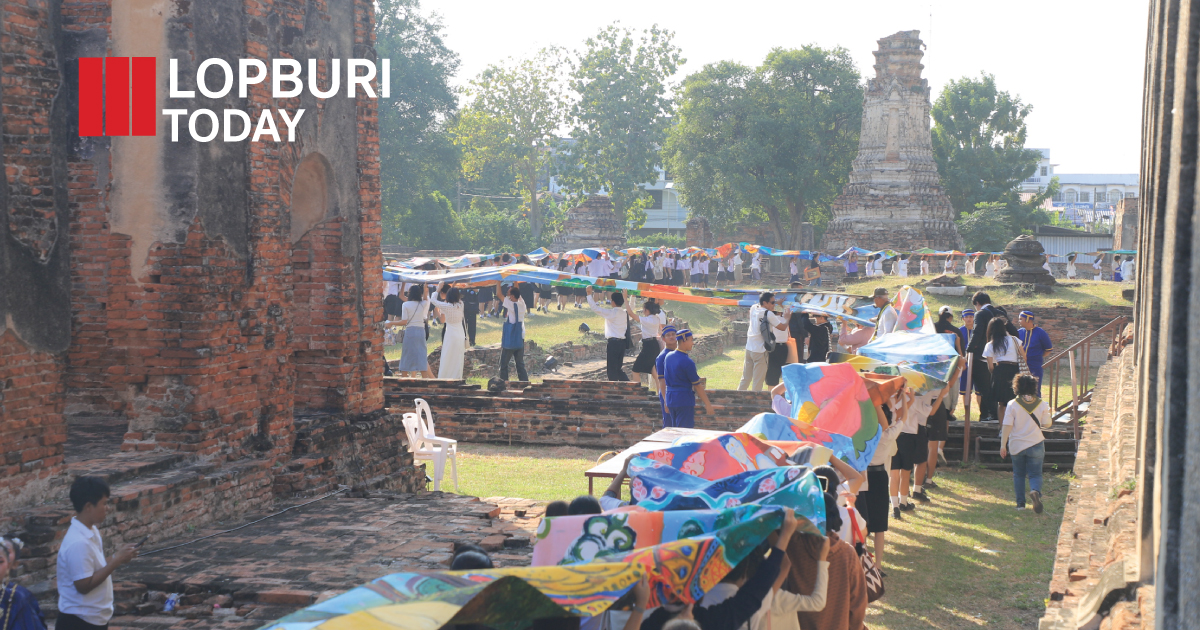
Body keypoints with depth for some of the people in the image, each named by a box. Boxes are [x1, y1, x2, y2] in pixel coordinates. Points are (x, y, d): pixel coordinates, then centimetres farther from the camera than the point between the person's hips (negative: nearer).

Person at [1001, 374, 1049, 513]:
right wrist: (1047, 412, 21)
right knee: (1035, 474, 4)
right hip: (1036, 445, 0)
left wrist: (1003, 445, -7)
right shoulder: (1041, 404, -5)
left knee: (1018, 474, 16)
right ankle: (1035, 491, -28)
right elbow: (1046, 424, 1)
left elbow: (1007, 426, -12)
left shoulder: (1012, 404, -9)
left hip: (1017, 445, 0)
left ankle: (1020, 502, 15)